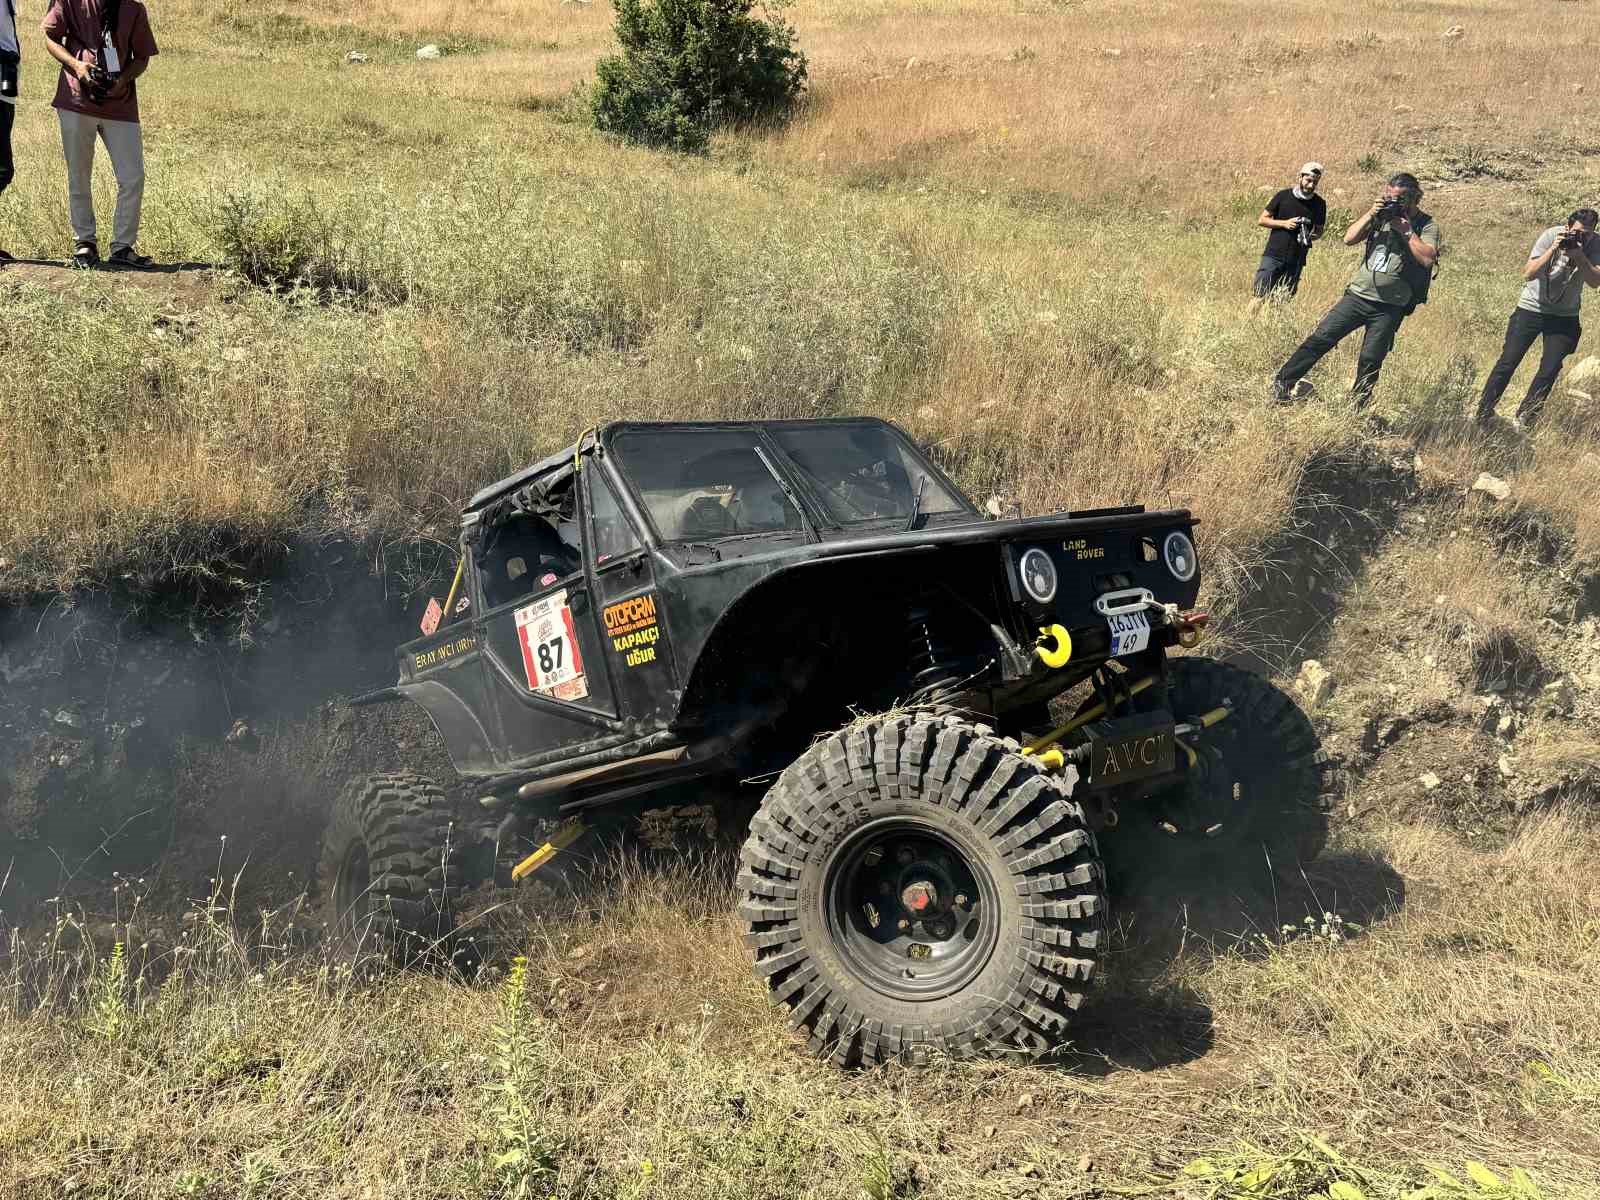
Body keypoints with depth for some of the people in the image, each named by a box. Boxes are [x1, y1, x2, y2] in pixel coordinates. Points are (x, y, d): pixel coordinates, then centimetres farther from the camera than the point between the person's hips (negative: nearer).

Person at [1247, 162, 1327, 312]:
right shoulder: (1284, 195, 0)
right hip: (1273, 255, -2)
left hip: (1296, 261, 2)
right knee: (1259, 296, -7)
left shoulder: (1319, 204, 6)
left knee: (1283, 300, 3)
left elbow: (1319, 230, 15)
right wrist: (1284, 223, -12)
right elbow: (1262, 220, 3)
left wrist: (1313, 235, -8)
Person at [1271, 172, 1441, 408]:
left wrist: (1406, 230, -17)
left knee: (1370, 361, -2)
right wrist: (1371, 215, -11)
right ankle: (1282, 382, 2)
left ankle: (1357, 409, 12)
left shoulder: (1427, 226, -3)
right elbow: (1349, 239, 0)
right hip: (1357, 295, 3)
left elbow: (1427, 259, -18)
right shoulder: (1381, 216, 9)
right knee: (1320, 338, -5)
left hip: (1390, 308, -3)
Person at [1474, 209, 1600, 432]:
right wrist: (1554, 249, -33)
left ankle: (1523, 419, 6)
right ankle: (1484, 413, 2)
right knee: (1508, 362, -6)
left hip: (1565, 316, 2)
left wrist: (1579, 256, -31)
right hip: (1532, 308, -2)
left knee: (1549, 370, -5)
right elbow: (1528, 274, -23)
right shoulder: (1551, 236, -15)